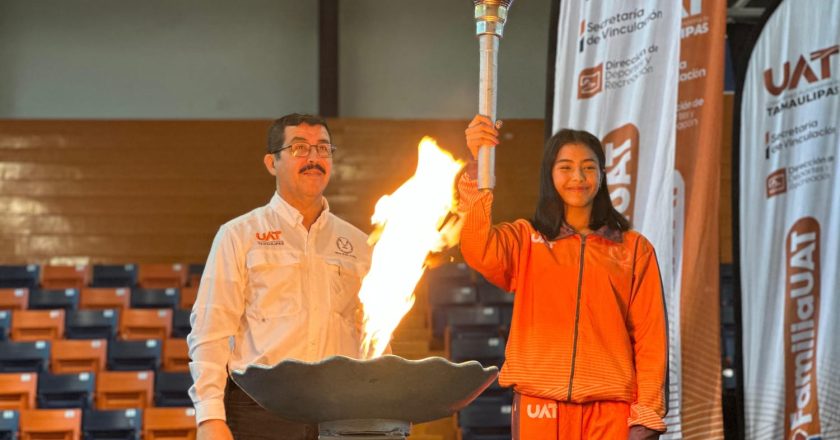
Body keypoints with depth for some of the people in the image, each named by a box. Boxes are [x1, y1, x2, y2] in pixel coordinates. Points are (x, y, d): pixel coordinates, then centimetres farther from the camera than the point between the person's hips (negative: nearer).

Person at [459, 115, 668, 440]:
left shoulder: (634, 249, 11)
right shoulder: (525, 240, 10)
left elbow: (651, 336, 8)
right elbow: (478, 252, -12)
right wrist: (477, 164, -23)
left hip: (610, 408, 0)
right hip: (540, 405, 0)